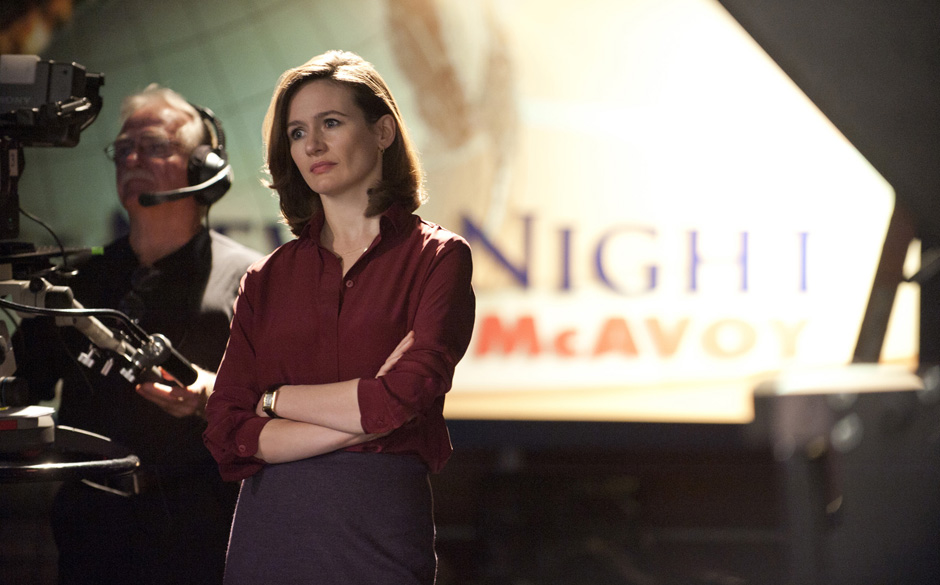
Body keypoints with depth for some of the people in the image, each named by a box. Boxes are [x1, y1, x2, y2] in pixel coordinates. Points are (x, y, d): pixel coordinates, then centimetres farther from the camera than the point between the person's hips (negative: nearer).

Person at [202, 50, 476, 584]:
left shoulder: (437, 257, 1)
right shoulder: (266, 280, 10)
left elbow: (407, 397, -13)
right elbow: (230, 438, 0)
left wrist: (276, 398, -1)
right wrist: (365, 418, -10)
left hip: (380, 523, -3)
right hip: (268, 528, 3)